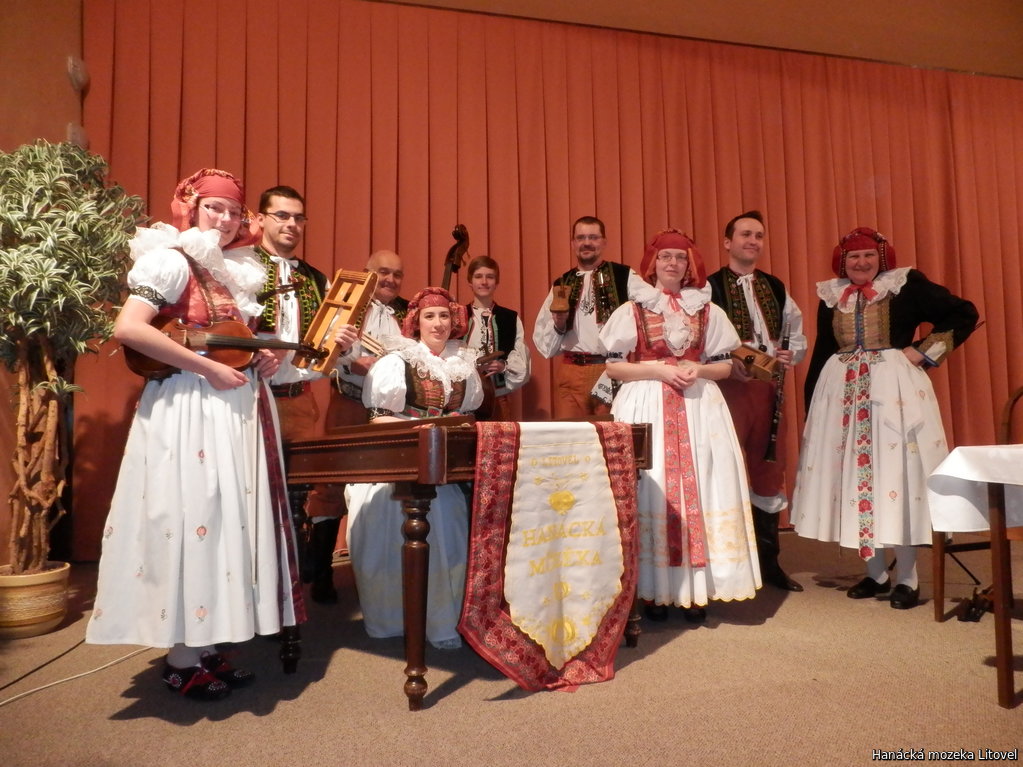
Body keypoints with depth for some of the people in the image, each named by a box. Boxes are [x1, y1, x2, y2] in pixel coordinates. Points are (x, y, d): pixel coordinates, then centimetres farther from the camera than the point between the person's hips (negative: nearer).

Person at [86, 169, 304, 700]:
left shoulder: (238, 271, 16)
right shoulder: (171, 261, -7)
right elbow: (128, 328, -20)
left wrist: (265, 357, 5)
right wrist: (209, 368, -20)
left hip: (238, 409, 8)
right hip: (187, 411, -8)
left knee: (230, 519, 9)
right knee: (191, 518, -2)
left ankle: (206, 646, 22)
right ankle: (182, 660, 12)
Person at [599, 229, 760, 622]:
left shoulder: (708, 311, 11)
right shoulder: (631, 311, 5)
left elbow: (724, 366, 11)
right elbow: (613, 367, 1)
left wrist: (697, 371, -9)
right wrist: (658, 370, -12)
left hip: (699, 405, 2)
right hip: (646, 407, -2)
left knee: (700, 487, -2)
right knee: (651, 490, -5)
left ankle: (696, 591, 7)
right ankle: (654, 590, 5)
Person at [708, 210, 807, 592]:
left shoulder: (776, 288, 15)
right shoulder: (710, 287, -3)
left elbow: (798, 336, 17)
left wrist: (791, 354, -3)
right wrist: (730, 365, -21)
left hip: (770, 387, 6)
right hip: (729, 386, -5)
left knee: (769, 472, 11)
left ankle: (769, 561, 23)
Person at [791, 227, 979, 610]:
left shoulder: (907, 285, -1)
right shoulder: (831, 296, 10)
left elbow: (964, 313, 0)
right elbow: (821, 352, 14)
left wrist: (925, 351, -8)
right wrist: (810, 403, 12)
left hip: (894, 388, -4)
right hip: (842, 390, 4)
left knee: (898, 474, -2)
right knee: (854, 476, 6)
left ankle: (907, 578, 10)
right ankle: (875, 573, 20)